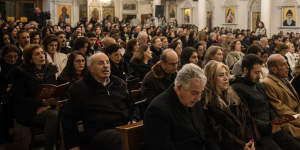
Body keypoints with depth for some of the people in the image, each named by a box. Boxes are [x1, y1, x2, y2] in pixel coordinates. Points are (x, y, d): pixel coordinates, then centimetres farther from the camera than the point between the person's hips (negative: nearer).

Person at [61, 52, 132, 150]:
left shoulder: (119, 83, 21)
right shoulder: (79, 88, 7)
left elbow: (131, 105, 33)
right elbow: (68, 118, 8)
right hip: (99, 131, -5)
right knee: (118, 139, -39)